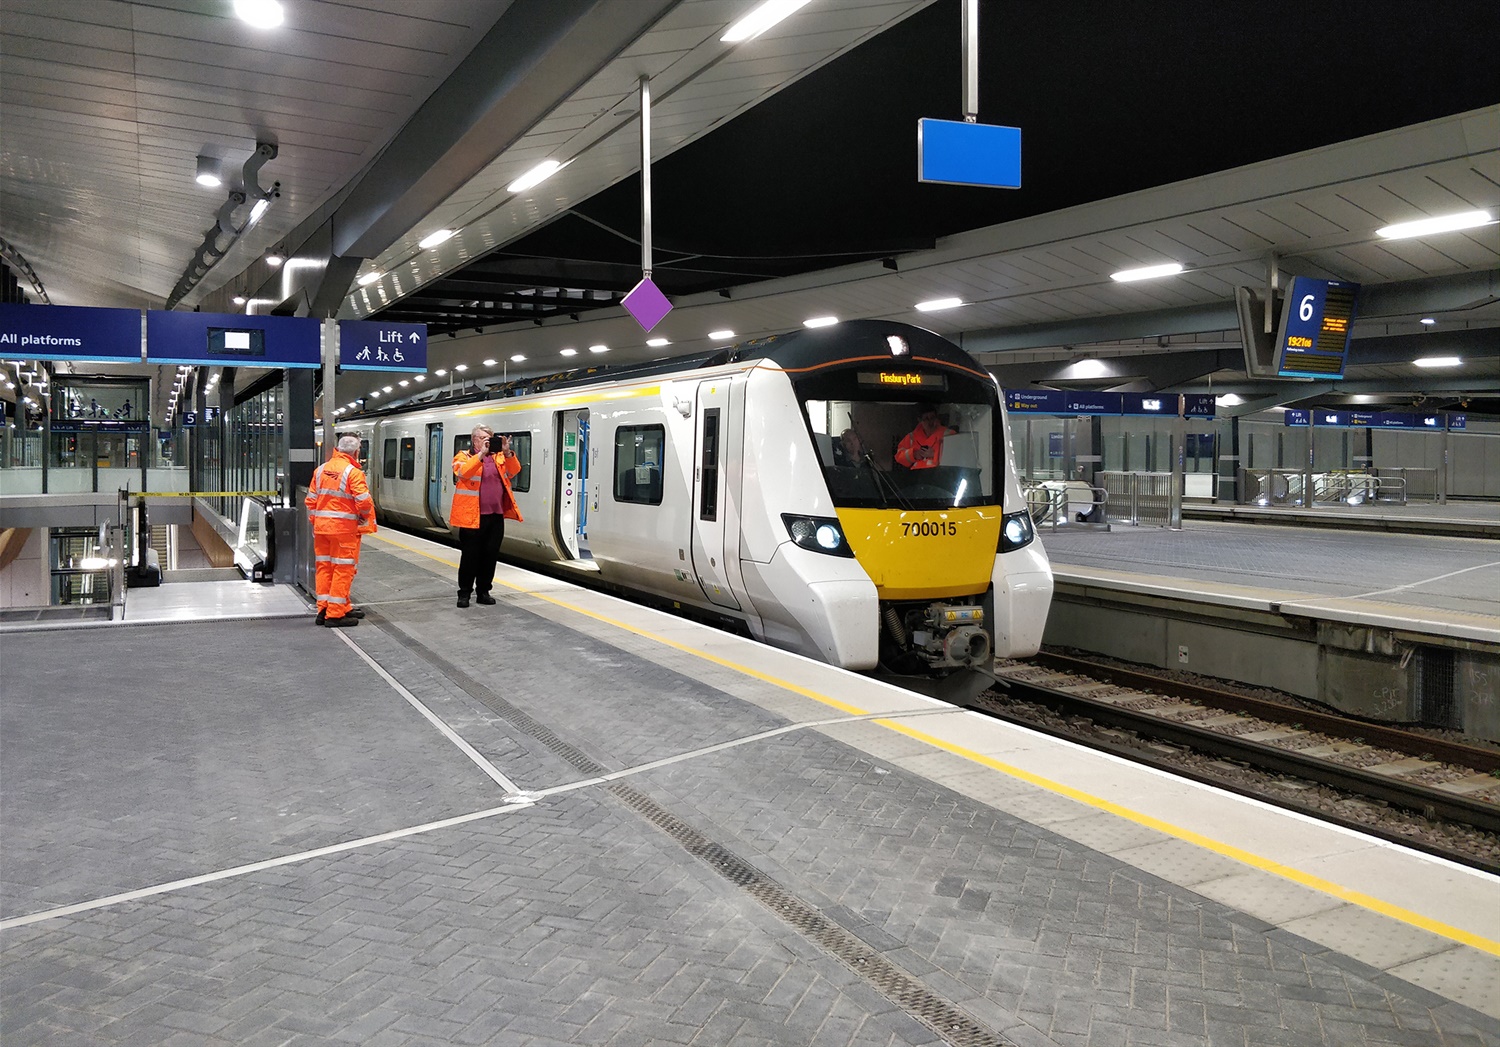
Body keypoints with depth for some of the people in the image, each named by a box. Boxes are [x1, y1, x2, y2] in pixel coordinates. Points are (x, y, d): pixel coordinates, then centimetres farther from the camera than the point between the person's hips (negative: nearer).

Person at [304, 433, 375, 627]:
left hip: (321, 526, 7)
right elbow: (363, 501, -18)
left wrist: (315, 522, 19)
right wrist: (366, 521, 0)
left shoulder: (321, 470, 9)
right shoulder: (353, 472, -12)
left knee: (324, 566, 15)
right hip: (344, 527, -7)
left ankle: (324, 608, 22)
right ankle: (335, 614, 2)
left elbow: (311, 500, 10)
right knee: (343, 569, 0)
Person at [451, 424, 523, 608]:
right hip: (472, 516, -4)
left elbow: (514, 470, 1)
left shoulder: (498, 457, 14)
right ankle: (464, 593, 12)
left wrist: (507, 452, -14)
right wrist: (481, 453, -24)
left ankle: (483, 591, 19)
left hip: (496, 516, 4)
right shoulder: (464, 456, 1)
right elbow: (463, 472, -19)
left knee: (490, 555, 8)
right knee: (470, 556, 2)